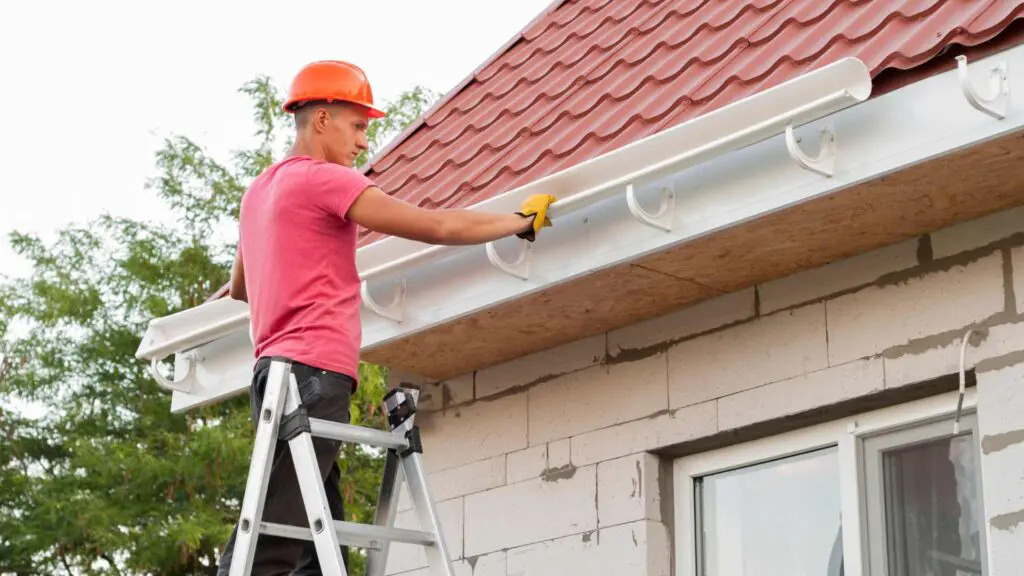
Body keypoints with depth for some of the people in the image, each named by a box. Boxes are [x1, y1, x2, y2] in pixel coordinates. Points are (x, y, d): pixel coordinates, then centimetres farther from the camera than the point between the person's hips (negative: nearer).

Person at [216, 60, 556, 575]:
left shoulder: (259, 190, 23)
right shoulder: (324, 179, -5)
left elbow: (239, 287, 38)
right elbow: (438, 226, -8)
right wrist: (523, 221, 5)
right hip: (314, 374, -10)